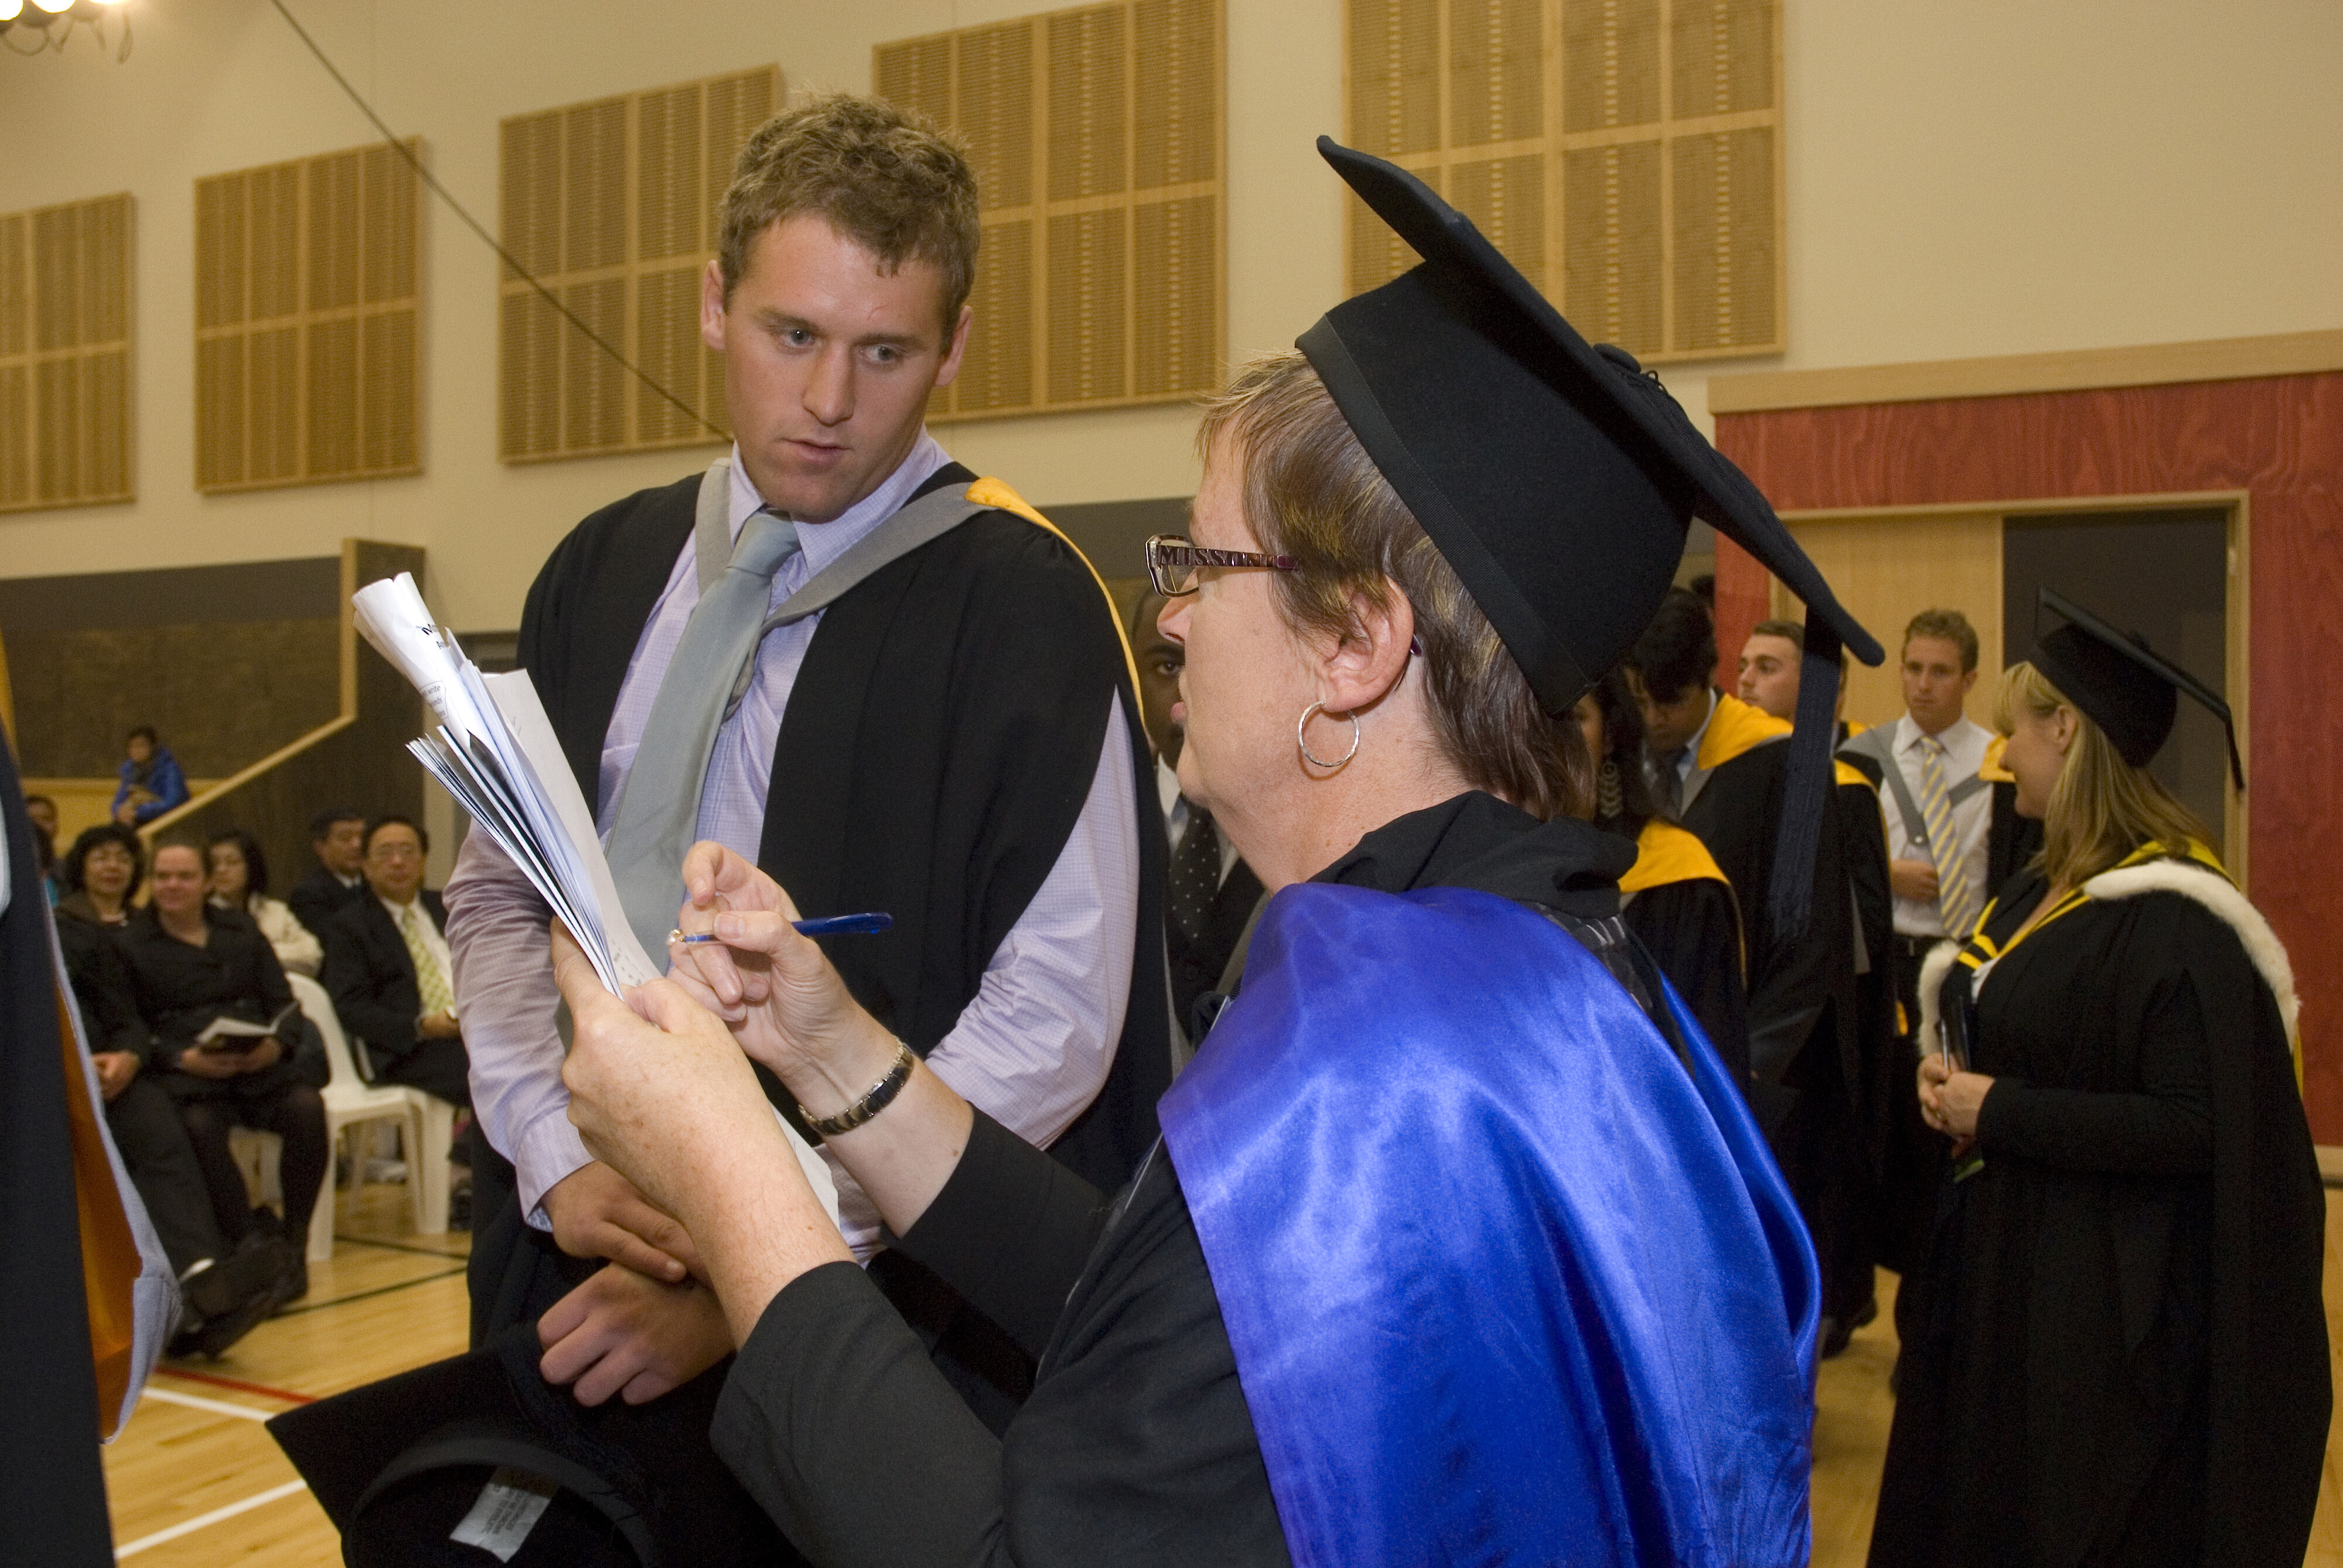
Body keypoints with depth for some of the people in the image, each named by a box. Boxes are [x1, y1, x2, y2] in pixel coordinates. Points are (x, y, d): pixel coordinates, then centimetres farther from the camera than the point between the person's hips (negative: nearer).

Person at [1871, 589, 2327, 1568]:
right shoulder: (2040, 890, 7)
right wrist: (1952, 1081, -2)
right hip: (2000, 1269, 9)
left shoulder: (2173, 919, -21)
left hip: (2107, 1305, -9)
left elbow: (2198, 1129, -25)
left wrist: (2001, 1113, -21)